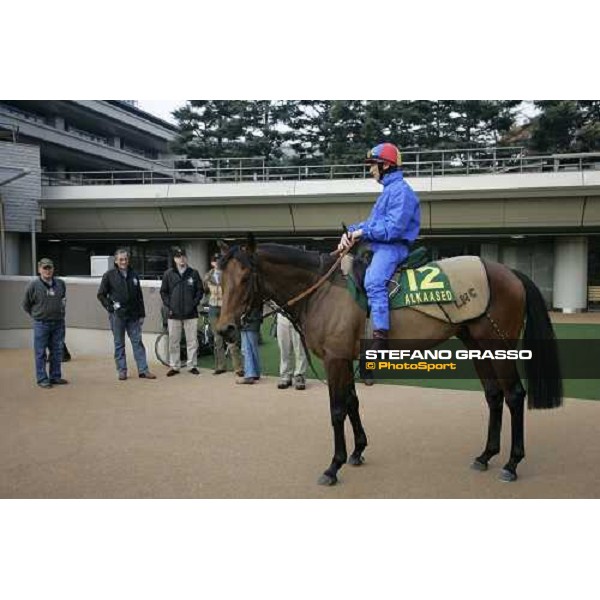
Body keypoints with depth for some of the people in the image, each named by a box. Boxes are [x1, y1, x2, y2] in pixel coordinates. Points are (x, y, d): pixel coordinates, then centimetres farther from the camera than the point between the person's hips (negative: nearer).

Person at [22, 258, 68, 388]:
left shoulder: (60, 284, 4)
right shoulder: (33, 285, -8)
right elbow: (26, 305, 3)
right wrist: (36, 315, 5)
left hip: (58, 323, 4)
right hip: (41, 324, -4)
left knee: (57, 351, 10)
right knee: (40, 353, 1)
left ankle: (55, 376, 20)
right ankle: (42, 379, 8)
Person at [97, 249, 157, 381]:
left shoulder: (134, 275, 9)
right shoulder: (109, 275, -1)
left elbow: (139, 296, 12)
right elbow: (101, 295, 3)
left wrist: (141, 314, 9)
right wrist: (110, 306, -9)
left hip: (133, 315, 3)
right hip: (117, 315, -2)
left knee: (137, 341, 2)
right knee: (119, 344, 5)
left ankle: (143, 370, 5)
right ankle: (122, 371, 12)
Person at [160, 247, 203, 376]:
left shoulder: (194, 273, 4)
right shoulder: (168, 274, 5)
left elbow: (200, 290, 7)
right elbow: (163, 292, 9)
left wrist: (194, 303, -5)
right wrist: (168, 305, -2)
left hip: (191, 313, 0)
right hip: (174, 314, 1)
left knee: (192, 341, 3)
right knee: (173, 341, 5)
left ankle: (192, 365, 12)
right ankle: (174, 366, 14)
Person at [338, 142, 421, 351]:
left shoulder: (400, 190, -10)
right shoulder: (389, 190, 22)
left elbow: (394, 228, -20)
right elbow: (373, 222, 22)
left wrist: (363, 232, -13)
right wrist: (351, 231, 4)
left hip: (392, 247, -11)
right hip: (380, 246, 11)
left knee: (373, 282, -33)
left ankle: (381, 338, -39)